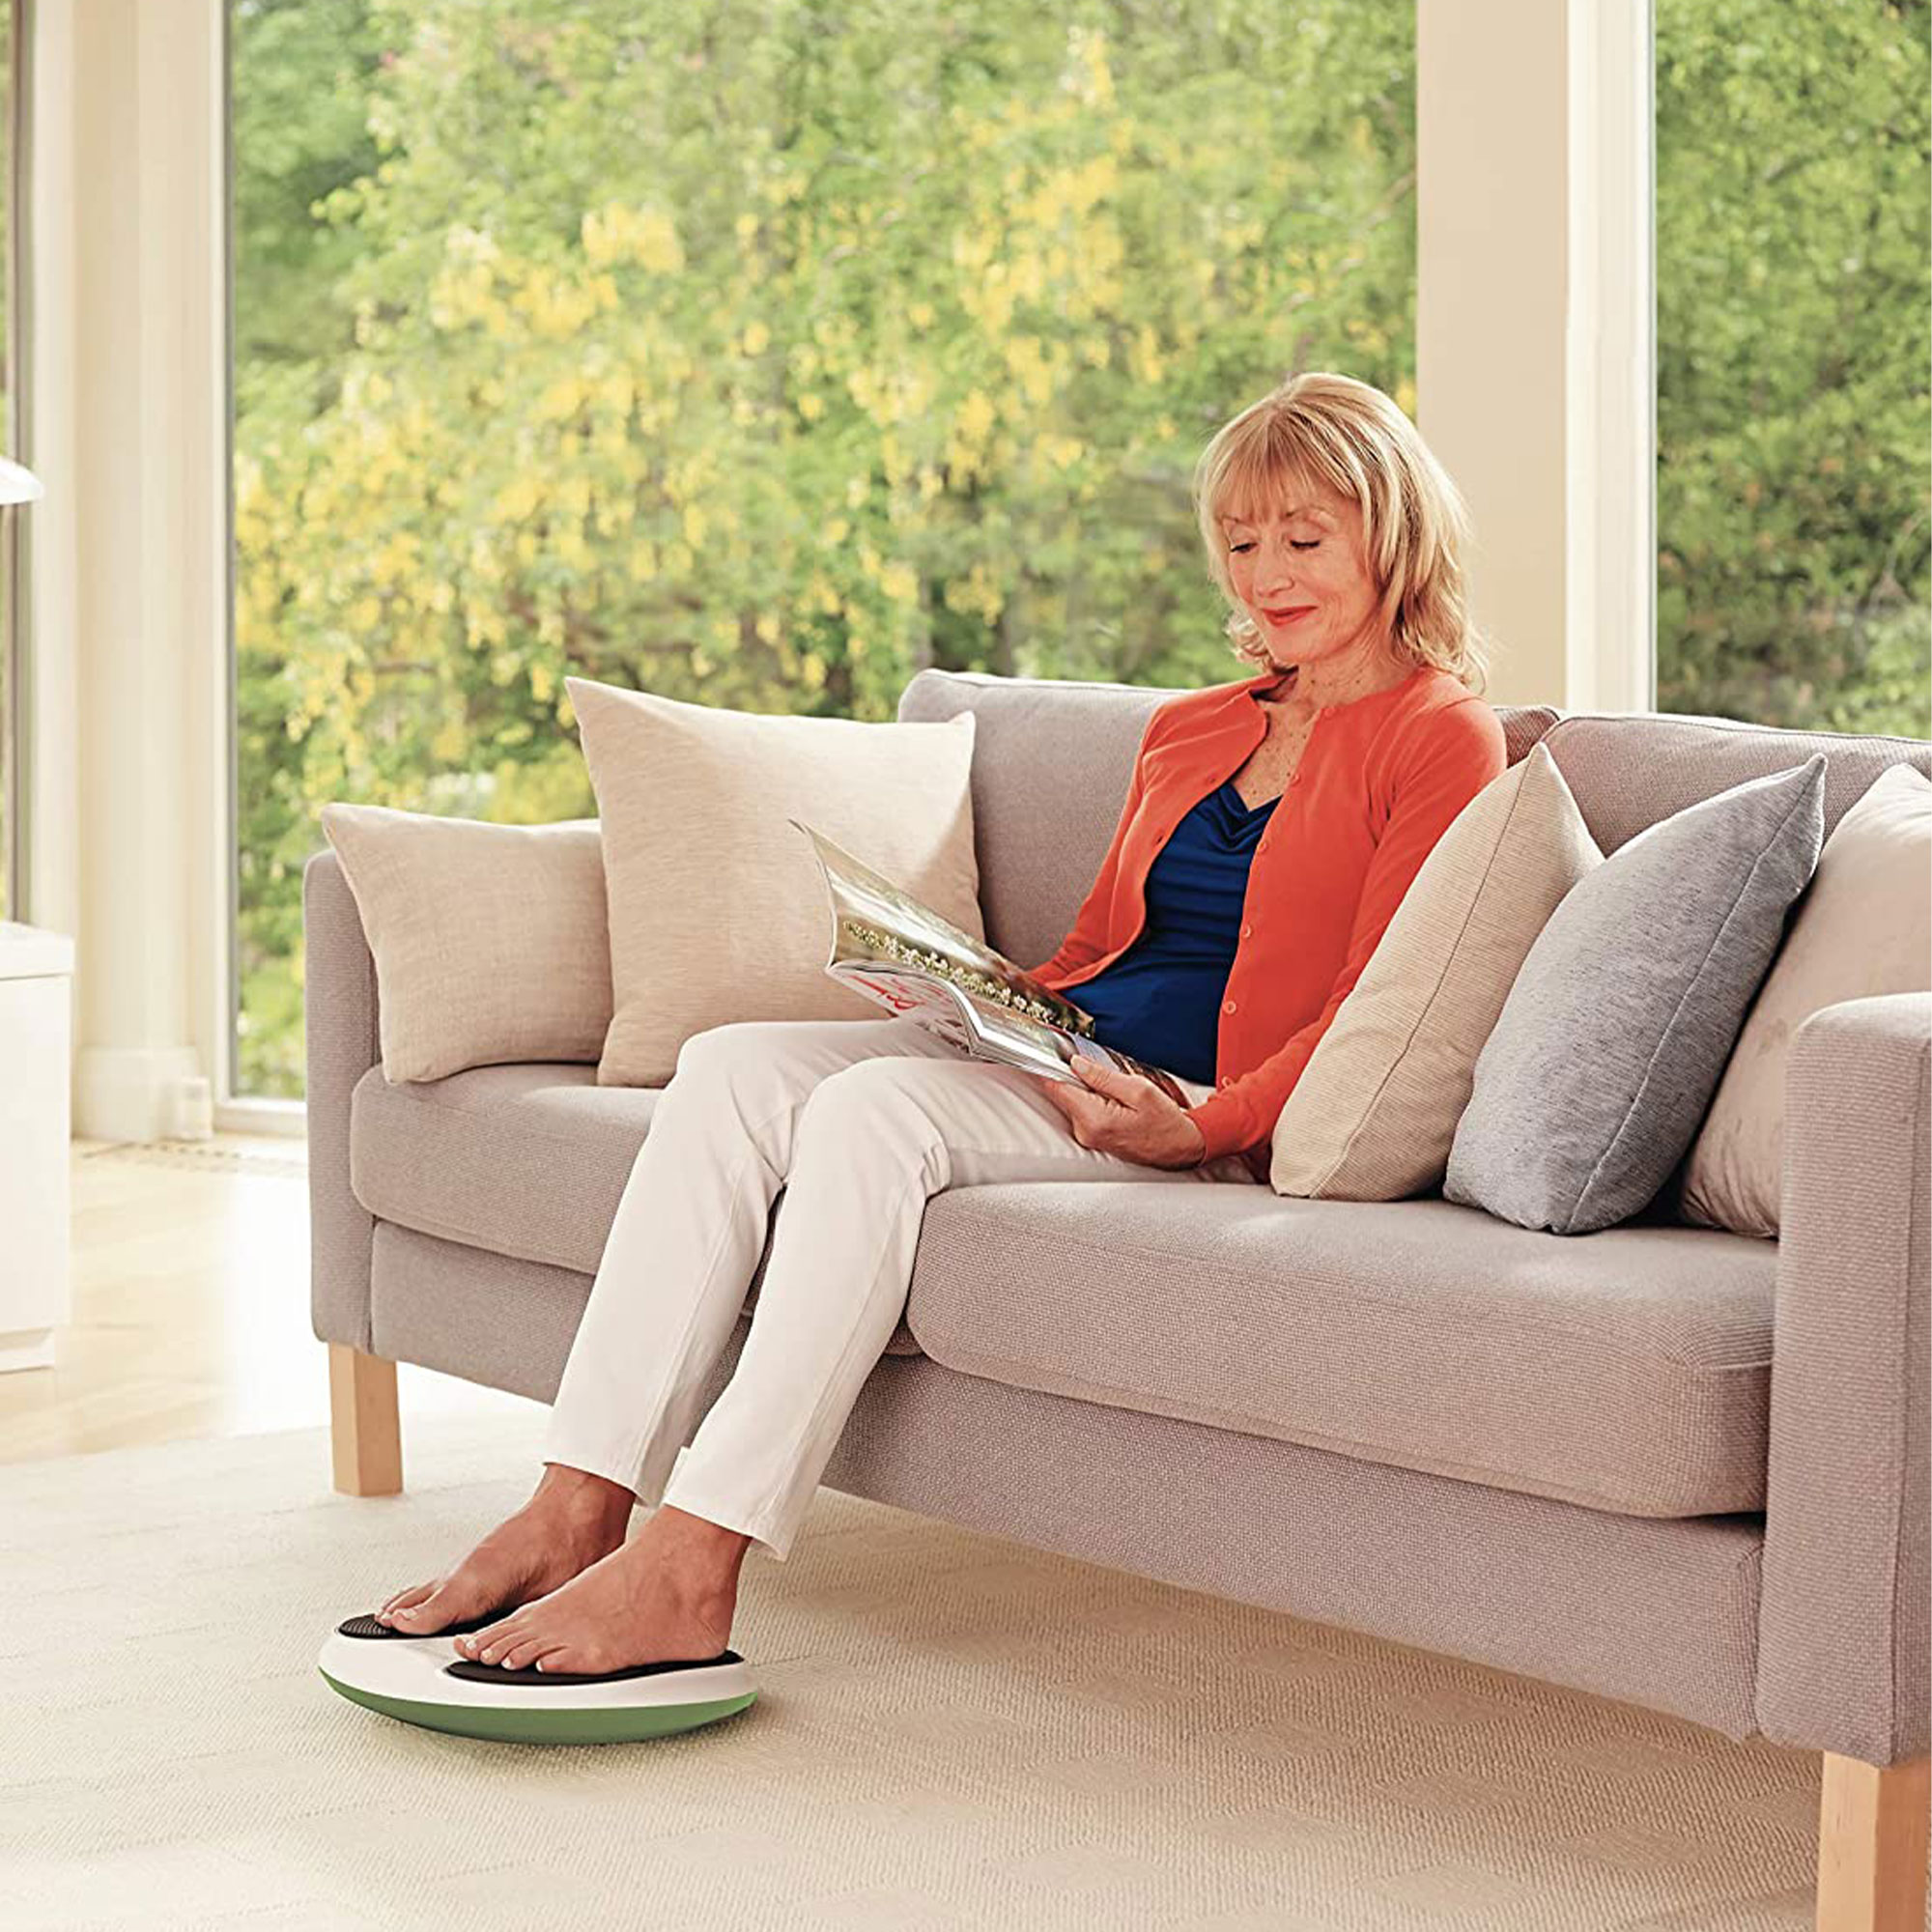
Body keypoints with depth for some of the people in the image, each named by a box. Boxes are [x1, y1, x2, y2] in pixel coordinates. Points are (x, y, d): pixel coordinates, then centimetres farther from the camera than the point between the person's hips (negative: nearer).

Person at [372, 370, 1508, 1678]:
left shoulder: (1442, 735, -1)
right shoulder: (1190, 730, 23)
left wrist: (1199, 1131, -24)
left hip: (1216, 1116, -8)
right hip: (1059, 1064, 8)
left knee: (874, 1106, -31)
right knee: (731, 1065, -15)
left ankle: (693, 1569, -36)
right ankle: (580, 1508, -24)